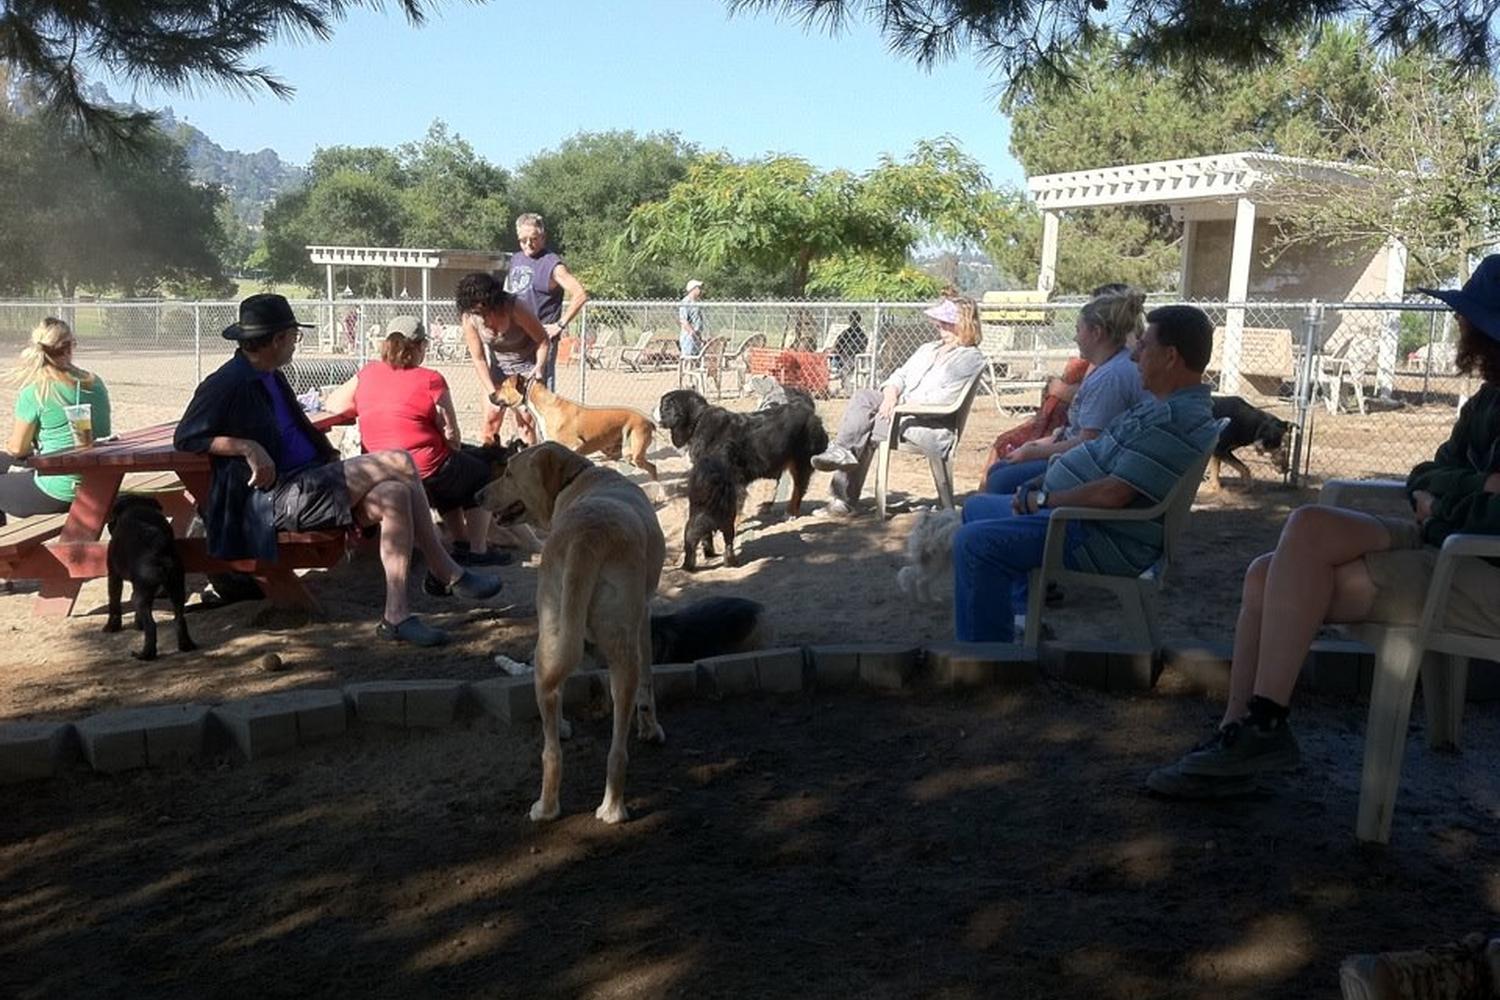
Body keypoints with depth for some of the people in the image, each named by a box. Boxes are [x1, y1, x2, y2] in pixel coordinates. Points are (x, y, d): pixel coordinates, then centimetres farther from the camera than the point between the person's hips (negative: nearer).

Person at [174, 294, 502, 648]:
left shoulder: (272, 378, 20)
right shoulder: (226, 385, -7)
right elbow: (185, 436, -10)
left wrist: (337, 462, 18)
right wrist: (246, 447, -21)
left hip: (311, 482, 9)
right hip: (274, 496, -9)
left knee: (396, 493, -15)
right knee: (398, 463, -21)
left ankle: (396, 615, -13)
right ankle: (445, 572, -14)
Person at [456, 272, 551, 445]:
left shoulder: (514, 309, -32)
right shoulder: (469, 318, -21)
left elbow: (543, 340, -21)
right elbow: (478, 359, -14)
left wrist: (539, 366, -35)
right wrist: (492, 393, -21)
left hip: (527, 362, -4)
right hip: (498, 364, 4)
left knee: (524, 420, -9)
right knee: (491, 418, 1)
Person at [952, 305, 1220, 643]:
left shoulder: (1176, 421, -22)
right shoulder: (1164, 404, 14)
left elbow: (1113, 493, -27)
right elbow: (1098, 451, 19)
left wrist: (1042, 499, -14)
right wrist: (1039, 485, 7)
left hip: (1106, 539, -12)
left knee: (974, 542, -25)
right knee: (978, 507, 22)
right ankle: (1023, 612, 21)